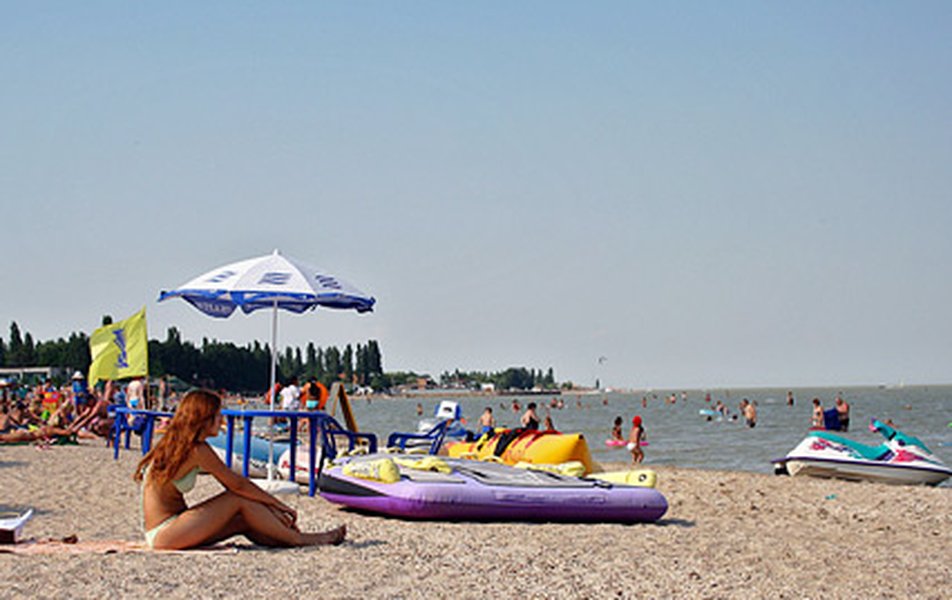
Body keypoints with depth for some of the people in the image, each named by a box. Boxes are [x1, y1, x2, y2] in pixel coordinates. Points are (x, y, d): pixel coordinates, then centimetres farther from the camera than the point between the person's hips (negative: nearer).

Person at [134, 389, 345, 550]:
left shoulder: (176, 444, 13)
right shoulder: (197, 449, -15)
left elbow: (234, 483, 13)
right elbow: (238, 484, -10)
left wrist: (273, 509, 9)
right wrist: (280, 506, 1)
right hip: (164, 533, -9)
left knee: (243, 522, 5)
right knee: (240, 500, -9)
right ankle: (298, 539, 0)